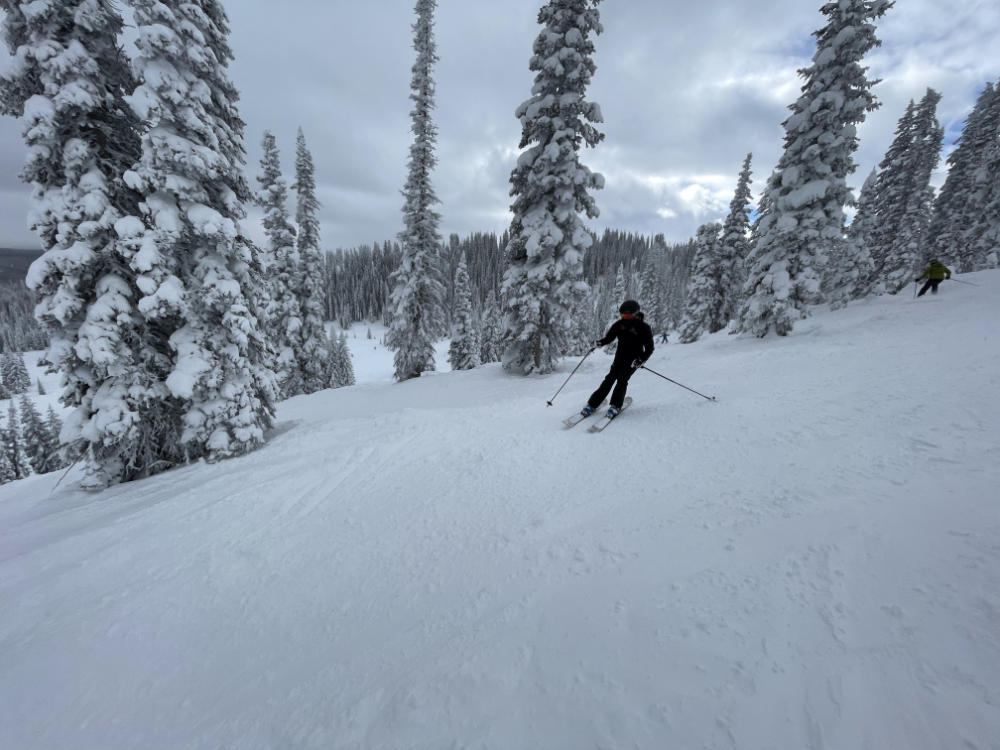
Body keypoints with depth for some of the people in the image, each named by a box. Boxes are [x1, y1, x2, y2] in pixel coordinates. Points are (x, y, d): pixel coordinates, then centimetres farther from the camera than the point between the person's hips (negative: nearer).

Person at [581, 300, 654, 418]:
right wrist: (599, 342, -19)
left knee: (622, 379, -21)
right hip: (619, 358, 3)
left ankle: (616, 406, -12)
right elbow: (608, 338, 3)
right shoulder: (619, 324, -2)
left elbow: (649, 349, -11)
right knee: (610, 379, -8)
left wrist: (640, 360, -26)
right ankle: (592, 404, -8)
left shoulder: (644, 328, -12)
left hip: (633, 360, -3)